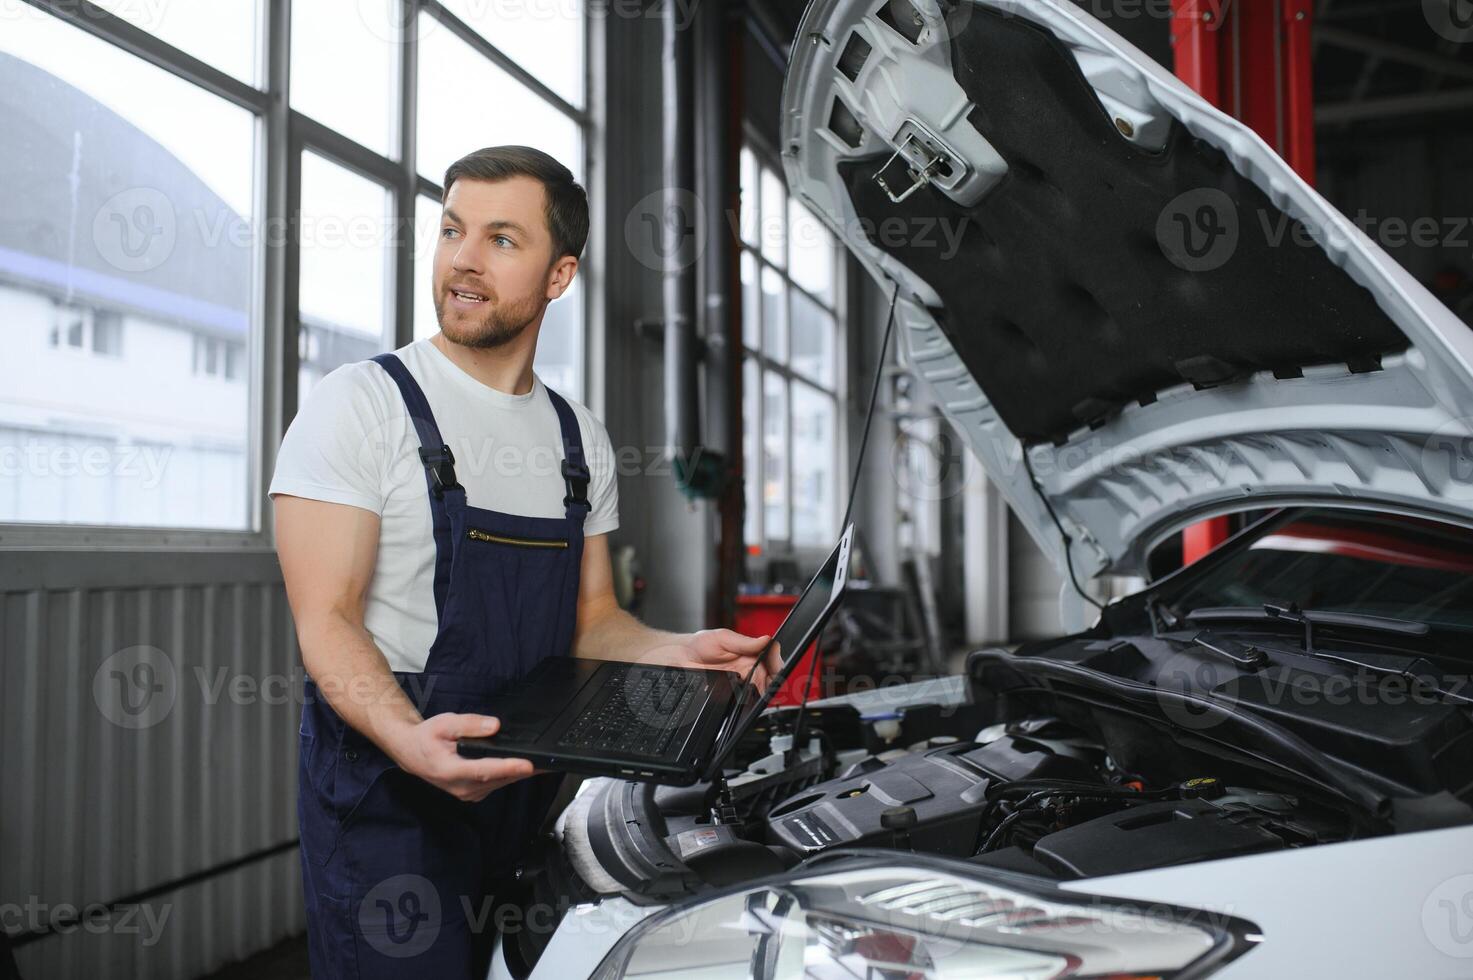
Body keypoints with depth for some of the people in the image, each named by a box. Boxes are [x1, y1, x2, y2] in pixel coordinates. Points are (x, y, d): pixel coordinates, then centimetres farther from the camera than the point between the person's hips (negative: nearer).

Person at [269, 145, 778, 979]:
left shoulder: (582, 440, 9)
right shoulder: (363, 404, -9)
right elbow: (327, 621, -15)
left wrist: (683, 653, -7)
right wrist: (410, 739, -33)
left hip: (526, 784, 6)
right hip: (387, 794, -5)